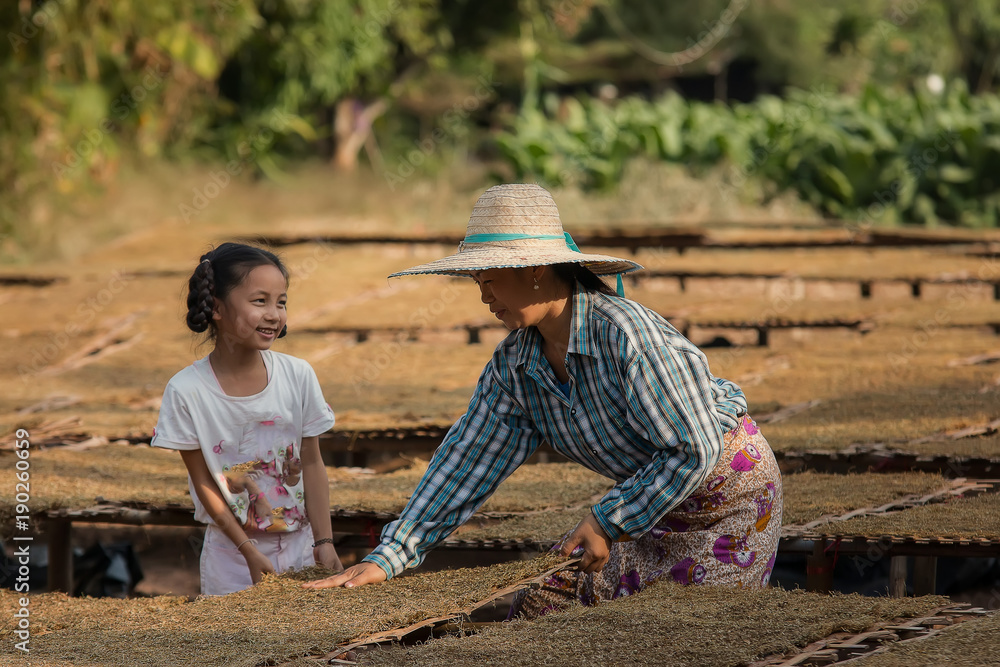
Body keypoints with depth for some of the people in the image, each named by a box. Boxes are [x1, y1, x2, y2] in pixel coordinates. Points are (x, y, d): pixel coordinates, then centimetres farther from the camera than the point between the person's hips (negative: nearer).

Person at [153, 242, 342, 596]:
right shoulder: (187, 391, -12)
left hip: (299, 545, 2)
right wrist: (250, 553, -11)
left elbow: (312, 464, 1)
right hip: (233, 555, -2)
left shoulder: (298, 375, -4)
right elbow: (203, 483, -8)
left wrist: (324, 541, -5)